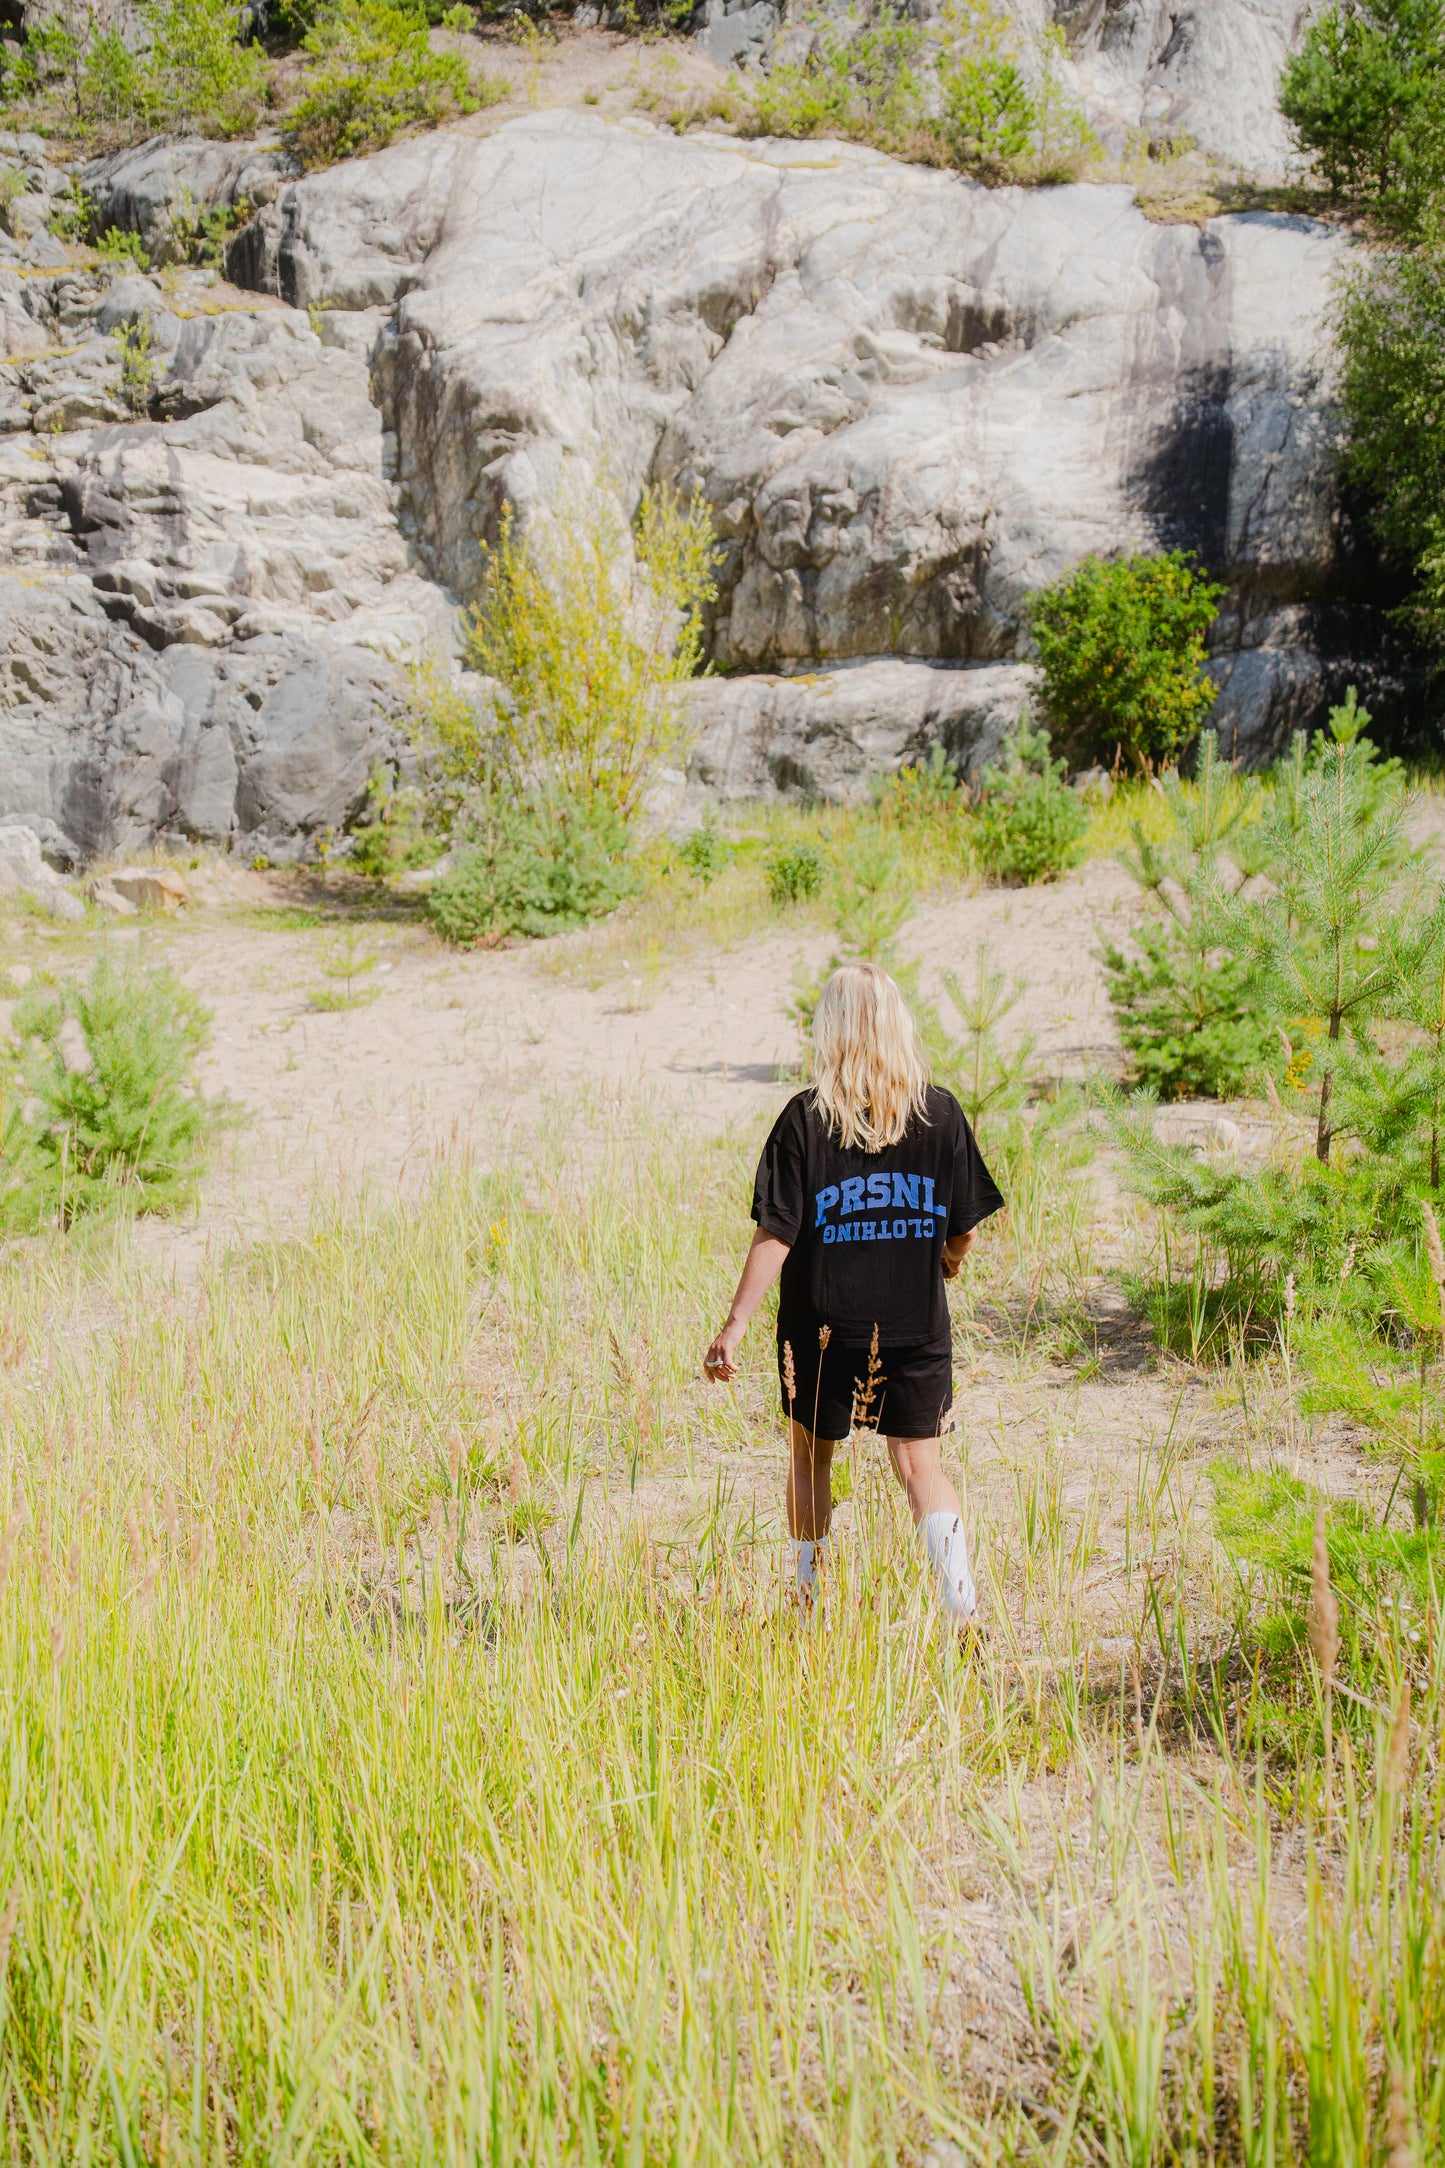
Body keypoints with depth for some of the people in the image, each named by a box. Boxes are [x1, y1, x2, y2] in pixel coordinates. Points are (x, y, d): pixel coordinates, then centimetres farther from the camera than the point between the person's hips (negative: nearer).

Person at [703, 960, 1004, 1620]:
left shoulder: (806, 1119, -11)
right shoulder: (941, 1114, -5)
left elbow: (776, 1235, -13)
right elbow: (965, 1229, 2)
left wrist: (735, 1324, -7)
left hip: (823, 1326, -1)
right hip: (916, 1326, 1)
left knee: (809, 1460, 18)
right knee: (920, 1467, 9)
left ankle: (808, 1607, 27)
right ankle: (963, 1608, -4)